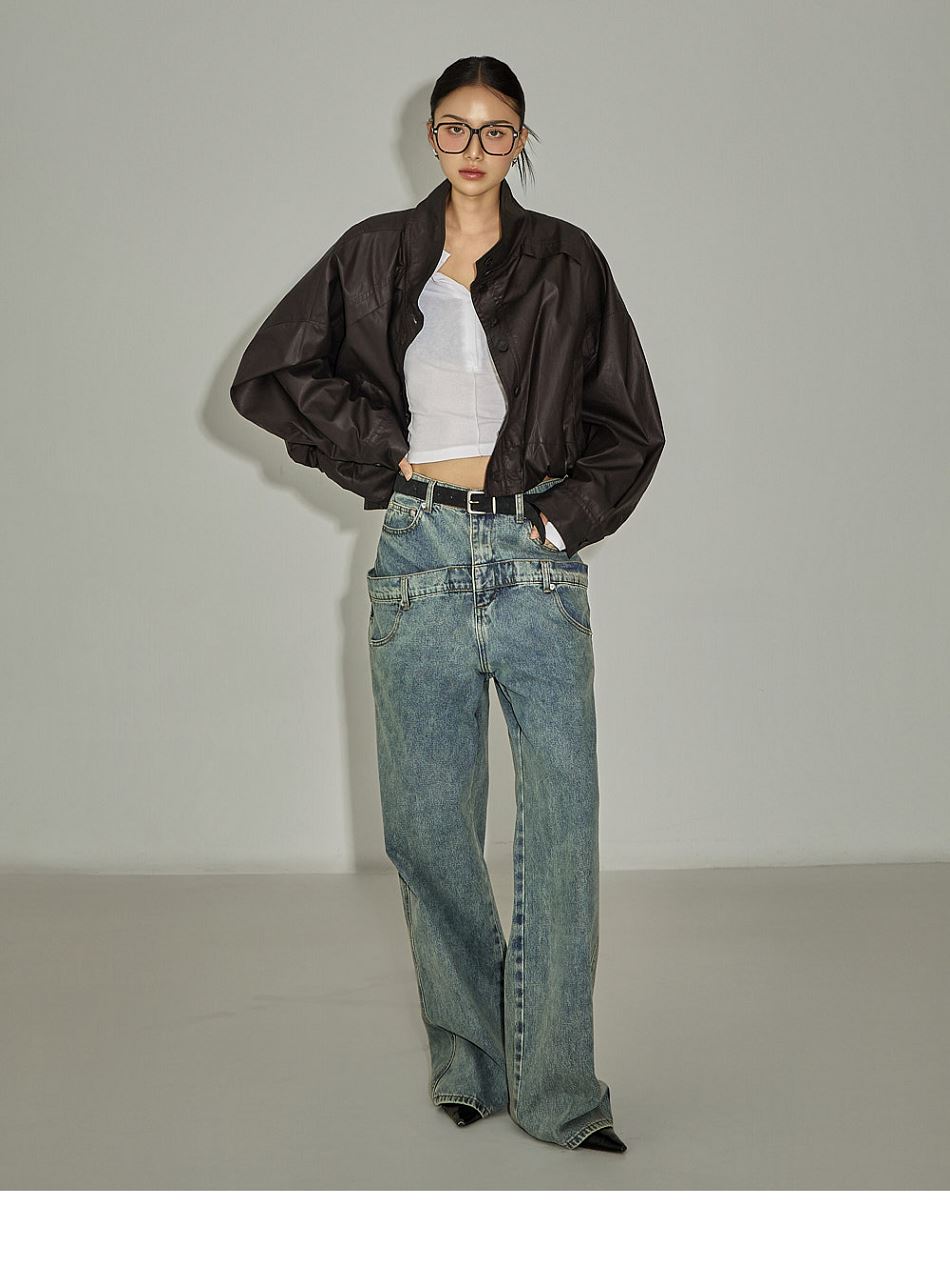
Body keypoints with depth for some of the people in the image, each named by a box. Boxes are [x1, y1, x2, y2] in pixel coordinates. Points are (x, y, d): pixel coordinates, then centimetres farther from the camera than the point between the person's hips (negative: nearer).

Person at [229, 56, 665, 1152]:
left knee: (563, 827, -7)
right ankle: (466, 1060, 20)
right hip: (420, 557, 1)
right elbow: (266, 377, 9)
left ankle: (558, 1092, 1)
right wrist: (381, 450, 1)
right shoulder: (376, 257, 9)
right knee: (428, 826, 4)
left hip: (537, 558, -1)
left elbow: (630, 425, 12)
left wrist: (567, 517, -2)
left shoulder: (567, 263, 8)